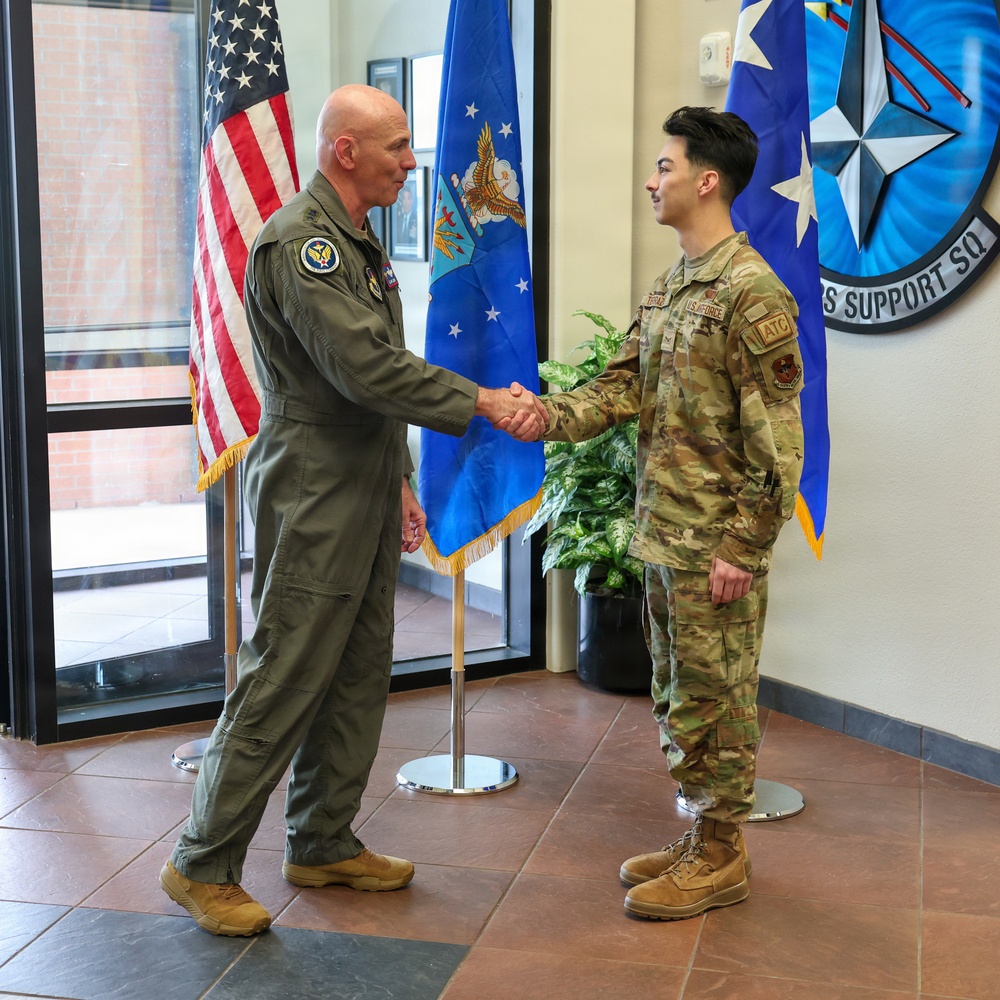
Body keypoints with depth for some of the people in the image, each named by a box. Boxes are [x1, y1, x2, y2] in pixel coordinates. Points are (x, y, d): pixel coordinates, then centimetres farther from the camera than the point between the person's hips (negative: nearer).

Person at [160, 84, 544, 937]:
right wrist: (480, 401, -21)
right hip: (313, 501, -10)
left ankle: (324, 844, 26)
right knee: (282, 682, -5)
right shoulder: (299, 243, -17)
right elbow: (364, 367, -25)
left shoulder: (359, 242, 16)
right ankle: (203, 866, 6)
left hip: (364, 498, 10)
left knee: (358, 679, 14)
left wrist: (398, 479, 20)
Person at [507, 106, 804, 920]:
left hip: (715, 545, -9)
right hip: (663, 534, 9)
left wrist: (744, 547, -19)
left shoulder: (751, 291, -17)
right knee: (679, 696, 17)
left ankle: (720, 858, 17)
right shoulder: (668, 289, 13)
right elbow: (622, 389, 10)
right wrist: (547, 415, -9)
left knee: (713, 700, 3)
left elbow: (775, 437, -18)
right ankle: (702, 839, 30)